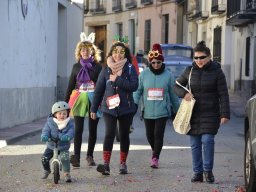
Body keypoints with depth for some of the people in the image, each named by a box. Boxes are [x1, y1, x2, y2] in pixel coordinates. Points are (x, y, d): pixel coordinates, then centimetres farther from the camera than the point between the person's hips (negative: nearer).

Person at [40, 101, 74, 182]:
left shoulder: (69, 123, -6)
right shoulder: (50, 122, -3)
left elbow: (71, 132, -20)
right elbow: (46, 130, -10)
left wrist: (67, 136, -43)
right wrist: (44, 136, -33)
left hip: (63, 146, -2)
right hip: (51, 146, 2)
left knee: (65, 158, -24)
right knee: (44, 158, -6)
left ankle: (67, 174, -9)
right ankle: (46, 171, 24)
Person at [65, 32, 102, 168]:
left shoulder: (97, 66, 1)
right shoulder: (76, 67, 8)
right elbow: (70, 86, 12)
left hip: (94, 100, -1)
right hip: (79, 100, 1)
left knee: (93, 129, 7)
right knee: (78, 129, -6)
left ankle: (90, 156, 21)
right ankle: (76, 157, -9)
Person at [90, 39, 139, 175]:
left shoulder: (130, 69, 0)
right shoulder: (106, 70, 4)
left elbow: (134, 86, -14)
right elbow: (99, 89, 7)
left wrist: (117, 80, -18)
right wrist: (93, 108, 7)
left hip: (126, 108, 0)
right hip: (109, 108, 0)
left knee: (124, 135, 10)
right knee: (109, 134, -15)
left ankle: (123, 164, 22)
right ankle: (106, 164, -19)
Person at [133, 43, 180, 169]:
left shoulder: (168, 75, -2)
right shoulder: (144, 74, 0)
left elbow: (173, 94, 6)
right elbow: (138, 91, 3)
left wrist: (177, 110, 10)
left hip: (162, 111, -2)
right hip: (148, 111, 2)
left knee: (158, 134, -9)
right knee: (150, 135, 13)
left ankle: (155, 158, 1)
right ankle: (155, 151, 40)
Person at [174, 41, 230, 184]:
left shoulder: (217, 72, -3)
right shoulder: (190, 71, 5)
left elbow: (223, 95, -4)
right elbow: (177, 85, 16)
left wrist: (225, 114, -12)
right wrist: (184, 93, -7)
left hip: (210, 114, -3)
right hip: (193, 115, 3)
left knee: (207, 140, -15)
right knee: (195, 144, 5)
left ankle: (208, 170, -1)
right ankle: (198, 173, 13)